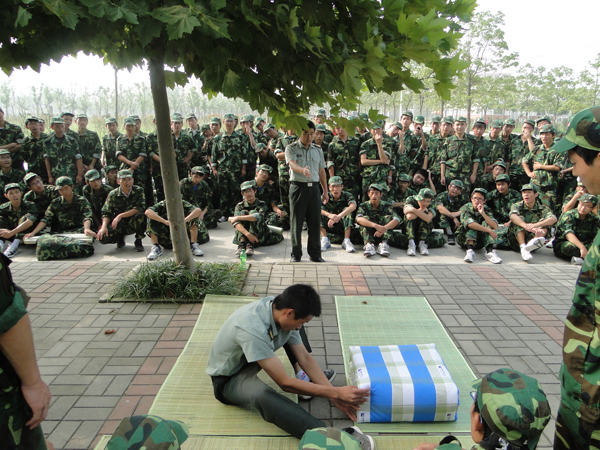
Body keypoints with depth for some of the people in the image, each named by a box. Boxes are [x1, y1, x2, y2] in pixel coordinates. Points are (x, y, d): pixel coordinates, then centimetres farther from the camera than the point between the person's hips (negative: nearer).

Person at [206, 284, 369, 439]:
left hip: (251, 358, 8)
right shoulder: (252, 328, -40)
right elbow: (284, 383, -33)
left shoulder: (279, 308, -16)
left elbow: (305, 358, -6)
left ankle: (307, 380, 6)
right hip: (228, 380, -8)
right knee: (261, 394, -42)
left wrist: (335, 396, -12)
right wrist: (336, 393, -30)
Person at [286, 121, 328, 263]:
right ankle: (296, 254, 12)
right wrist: (302, 170, -41)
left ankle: (315, 254, 16)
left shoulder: (318, 150, 15)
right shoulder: (291, 148, 0)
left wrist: (325, 191, 16)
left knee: (315, 222, 5)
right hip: (298, 187, -4)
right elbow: (292, 164, -20)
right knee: (296, 223, 1)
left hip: (314, 188, 4)